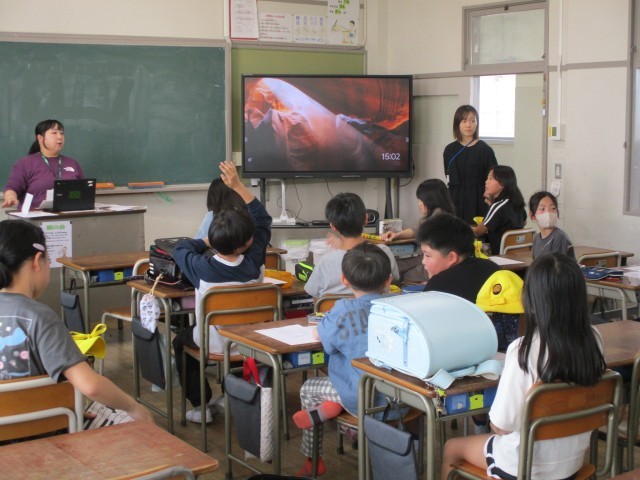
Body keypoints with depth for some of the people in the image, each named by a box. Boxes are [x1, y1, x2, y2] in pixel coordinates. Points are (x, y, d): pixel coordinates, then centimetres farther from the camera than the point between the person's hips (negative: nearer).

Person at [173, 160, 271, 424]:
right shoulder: (253, 264, -22)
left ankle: (200, 405, 23)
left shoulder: (202, 268, -27)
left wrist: (207, 242, 11)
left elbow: (180, 248, -3)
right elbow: (263, 221, -8)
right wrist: (238, 185, -9)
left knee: (181, 341, 28)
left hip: (214, 344, -2)